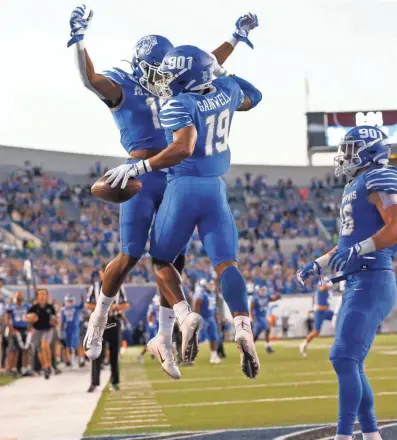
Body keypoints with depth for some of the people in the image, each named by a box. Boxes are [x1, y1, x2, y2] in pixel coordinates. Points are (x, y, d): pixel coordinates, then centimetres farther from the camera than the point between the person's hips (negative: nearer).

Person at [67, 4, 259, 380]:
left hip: (175, 180, 6)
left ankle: (164, 339, 11)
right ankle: (99, 317, 19)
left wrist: (236, 38, 31)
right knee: (130, 257, -7)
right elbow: (90, 79, -23)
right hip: (141, 177, -6)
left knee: (175, 258, 2)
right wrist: (78, 37, -33)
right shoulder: (121, 87, -2)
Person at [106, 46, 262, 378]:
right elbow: (250, 98, 28)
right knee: (225, 263, -1)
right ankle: (243, 328, -22)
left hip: (184, 186, -5)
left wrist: (138, 168, -24)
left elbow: (183, 148, -28)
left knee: (161, 260, 12)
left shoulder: (179, 105, -13)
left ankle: (185, 319, -8)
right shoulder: (227, 89, 5)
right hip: (216, 188, 5)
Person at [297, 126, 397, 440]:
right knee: (351, 364, 11)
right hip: (357, 283, 10)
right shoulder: (355, 187, 21)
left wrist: (356, 251, -27)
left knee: (344, 357, -16)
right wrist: (317, 265, 28)